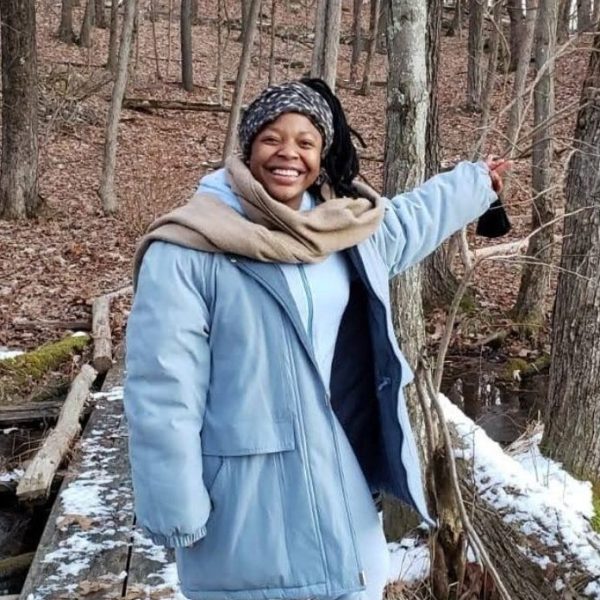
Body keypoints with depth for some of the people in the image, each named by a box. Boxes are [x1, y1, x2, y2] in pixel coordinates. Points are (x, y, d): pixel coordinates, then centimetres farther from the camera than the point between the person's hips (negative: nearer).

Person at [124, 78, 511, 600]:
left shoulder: (350, 227, 4)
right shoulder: (192, 249, -16)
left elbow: (415, 215, 26)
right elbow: (162, 389, -17)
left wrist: (478, 183, 41)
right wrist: (177, 513, -17)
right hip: (248, 498, -6)